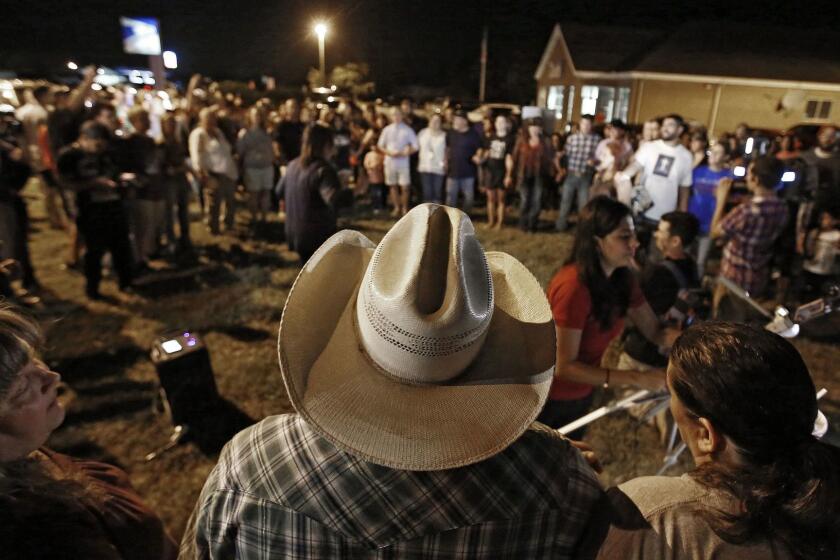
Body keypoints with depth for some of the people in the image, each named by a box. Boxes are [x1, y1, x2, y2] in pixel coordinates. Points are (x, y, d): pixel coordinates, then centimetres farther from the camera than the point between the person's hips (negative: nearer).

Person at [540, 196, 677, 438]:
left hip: (581, 393, 7)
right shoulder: (573, 287, -33)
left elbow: (655, 331, -5)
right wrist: (637, 378, -33)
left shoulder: (622, 277, -9)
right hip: (549, 398, -7)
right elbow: (564, 366, -31)